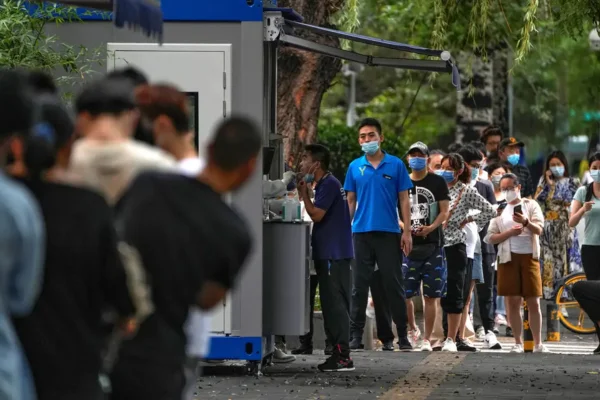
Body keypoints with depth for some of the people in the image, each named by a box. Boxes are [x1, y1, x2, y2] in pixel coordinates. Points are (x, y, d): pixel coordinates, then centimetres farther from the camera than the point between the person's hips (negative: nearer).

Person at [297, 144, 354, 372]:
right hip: (329, 254, 10)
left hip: (335, 256, -10)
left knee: (336, 304, -10)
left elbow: (316, 215, -17)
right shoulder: (325, 184, 18)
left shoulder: (329, 184, -13)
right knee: (332, 304, 10)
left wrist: (304, 193, -9)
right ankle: (339, 354, 12)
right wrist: (305, 192, 13)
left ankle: (343, 356, -12)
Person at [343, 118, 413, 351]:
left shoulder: (396, 165, 3)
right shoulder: (355, 167, 8)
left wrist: (407, 232, -4)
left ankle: (403, 336, 8)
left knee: (394, 285, 2)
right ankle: (356, 336, 7)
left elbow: (404, 200, 3)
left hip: (389, 233, -2)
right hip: (361, 233, 2)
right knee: (359, 286, 3)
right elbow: (350, 201, 11)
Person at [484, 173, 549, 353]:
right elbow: (490, 238, 3)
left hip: (529, 257, -1)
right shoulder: (499, 210, 9)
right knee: (513, 302, 0)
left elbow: (539, 229, -7)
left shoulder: (531, 205, 6)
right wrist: (510, 232, -13)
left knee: (534, 302, -1)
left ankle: (538, 343, 4)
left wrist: (526, 222, -27)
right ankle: (518, 343, 6)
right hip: (508, 257, 1)